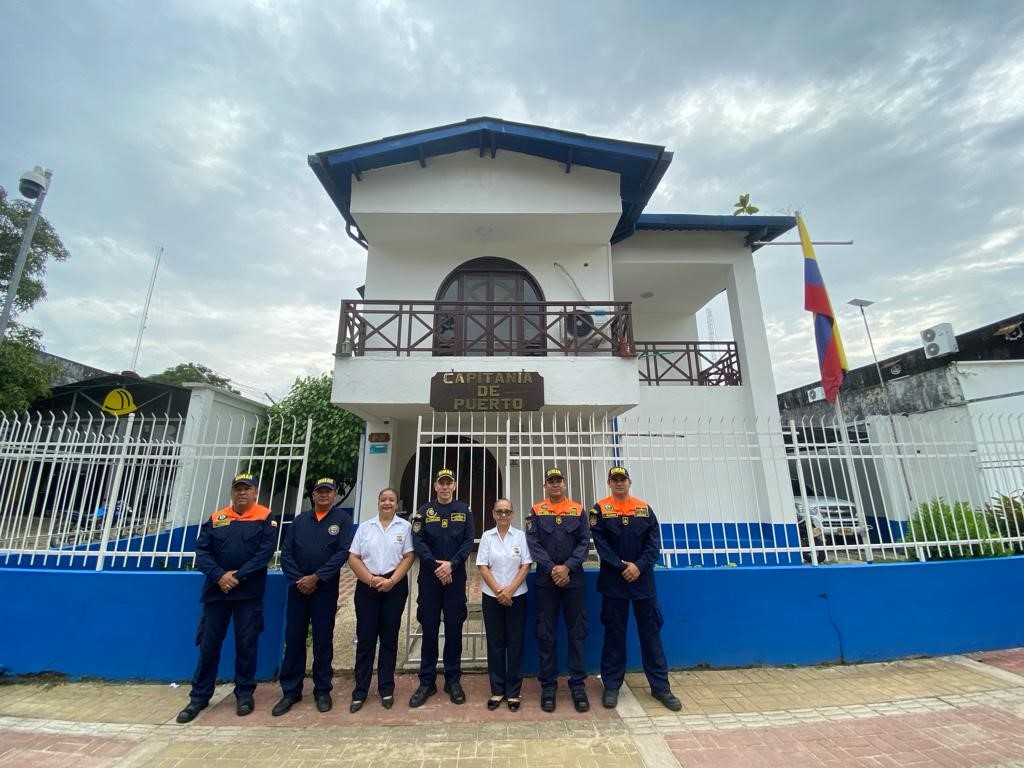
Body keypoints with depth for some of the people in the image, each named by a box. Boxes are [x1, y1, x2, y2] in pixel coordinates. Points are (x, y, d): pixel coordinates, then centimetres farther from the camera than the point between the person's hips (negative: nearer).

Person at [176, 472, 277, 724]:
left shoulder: (265, 518, -4)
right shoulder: (216, 519, 6)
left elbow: (265, 552, -12)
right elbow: (202, 552, 0)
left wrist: (238, 576, -17)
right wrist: (219, 575, -14)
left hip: (249, 592, -3)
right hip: (216, 590, 3)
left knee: (246, 644, 6)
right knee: (208, 644, 11)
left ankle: (244, 694, 23)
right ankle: (199, 697, 29)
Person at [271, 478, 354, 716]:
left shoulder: (342, 519, -3)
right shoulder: (300, 520, 9)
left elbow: (342, 552, -11)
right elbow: (286, 553, 4)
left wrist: (316, 578, -14)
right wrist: (297, 580, -9)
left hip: (326, 589, -3)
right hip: (297, 587, 3)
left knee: (323, 640, 6)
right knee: (293, 639, 8)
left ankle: (322, 691, 21)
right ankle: (290, 691, 24)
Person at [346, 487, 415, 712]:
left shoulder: (404, 526, 1)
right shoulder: (365, 526, 6)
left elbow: (409, 557, -4)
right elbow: (353, 558, 1)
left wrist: (391, 580, -13)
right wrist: (371, 579, -10)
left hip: (395, 587, -1)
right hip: (366, 587, 1)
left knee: (389, 638, 8)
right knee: (365, 638, 6)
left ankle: (386, 689, 22)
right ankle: (360, 690, 20)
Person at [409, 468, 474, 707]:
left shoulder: (464, 510, 3)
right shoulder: (424, 511, 3)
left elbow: (468, 542, -3)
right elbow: (418, 542, -5)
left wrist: (451, 564, -16)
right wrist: (435, 565, -15)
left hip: (456, 578, 0)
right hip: (429, 577, 0)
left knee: (454, 629, 8)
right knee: (429, 629, 8)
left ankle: (453, 680, 23)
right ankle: (427, 681, 22)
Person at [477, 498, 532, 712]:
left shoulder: (520, 536, -2)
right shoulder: (487, 536, -1)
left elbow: (525, 566, -4)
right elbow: (483, 567, -3)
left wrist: (510, 590, -12)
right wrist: (498, 591, -11)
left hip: (517, 596, 0)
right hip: (492, 596, 1)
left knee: (515, 643, 6)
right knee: (495, 643, 9)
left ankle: (513, 691, 20)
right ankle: (497, 690, 23)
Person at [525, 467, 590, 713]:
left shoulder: (578, 510, 5)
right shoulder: (536, 511, 2)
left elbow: (585, 543, -2)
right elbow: (533, 544, -5)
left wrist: (567, 567, -14)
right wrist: (552, 568, -15)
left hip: (574, 579, 1)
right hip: (545, 580, 0)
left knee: (577, 632, 8)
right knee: (546, 634, 7)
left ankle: (578, 685, 21)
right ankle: (548, 685, 20)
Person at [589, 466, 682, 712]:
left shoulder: (644, 508, 4)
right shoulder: (600, 509, -4)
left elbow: (654, 542, -2)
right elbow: (600, 543, -10)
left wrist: (639, 566, -14)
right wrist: (622, 567, -16)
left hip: (643, 579, 2)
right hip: (613, 580, -2)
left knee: (651, 632, 10)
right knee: (614, 634, 9)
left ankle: (660, 686, 24)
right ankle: (611, 685, 23)